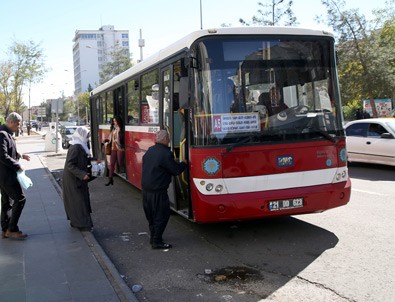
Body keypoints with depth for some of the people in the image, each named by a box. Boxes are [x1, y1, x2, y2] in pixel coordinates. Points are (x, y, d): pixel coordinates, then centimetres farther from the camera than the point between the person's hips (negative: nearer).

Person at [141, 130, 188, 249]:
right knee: (162, 216, 2)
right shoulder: (166, 154, -19)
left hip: (146, 189, 9)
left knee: (151, 215, 20)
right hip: (158, 191, -9)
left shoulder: (149, 150, 7)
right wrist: (184, 163, 6)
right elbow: (176, 170, -14)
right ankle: (157, 242, 6)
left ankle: (153, 237, 31)